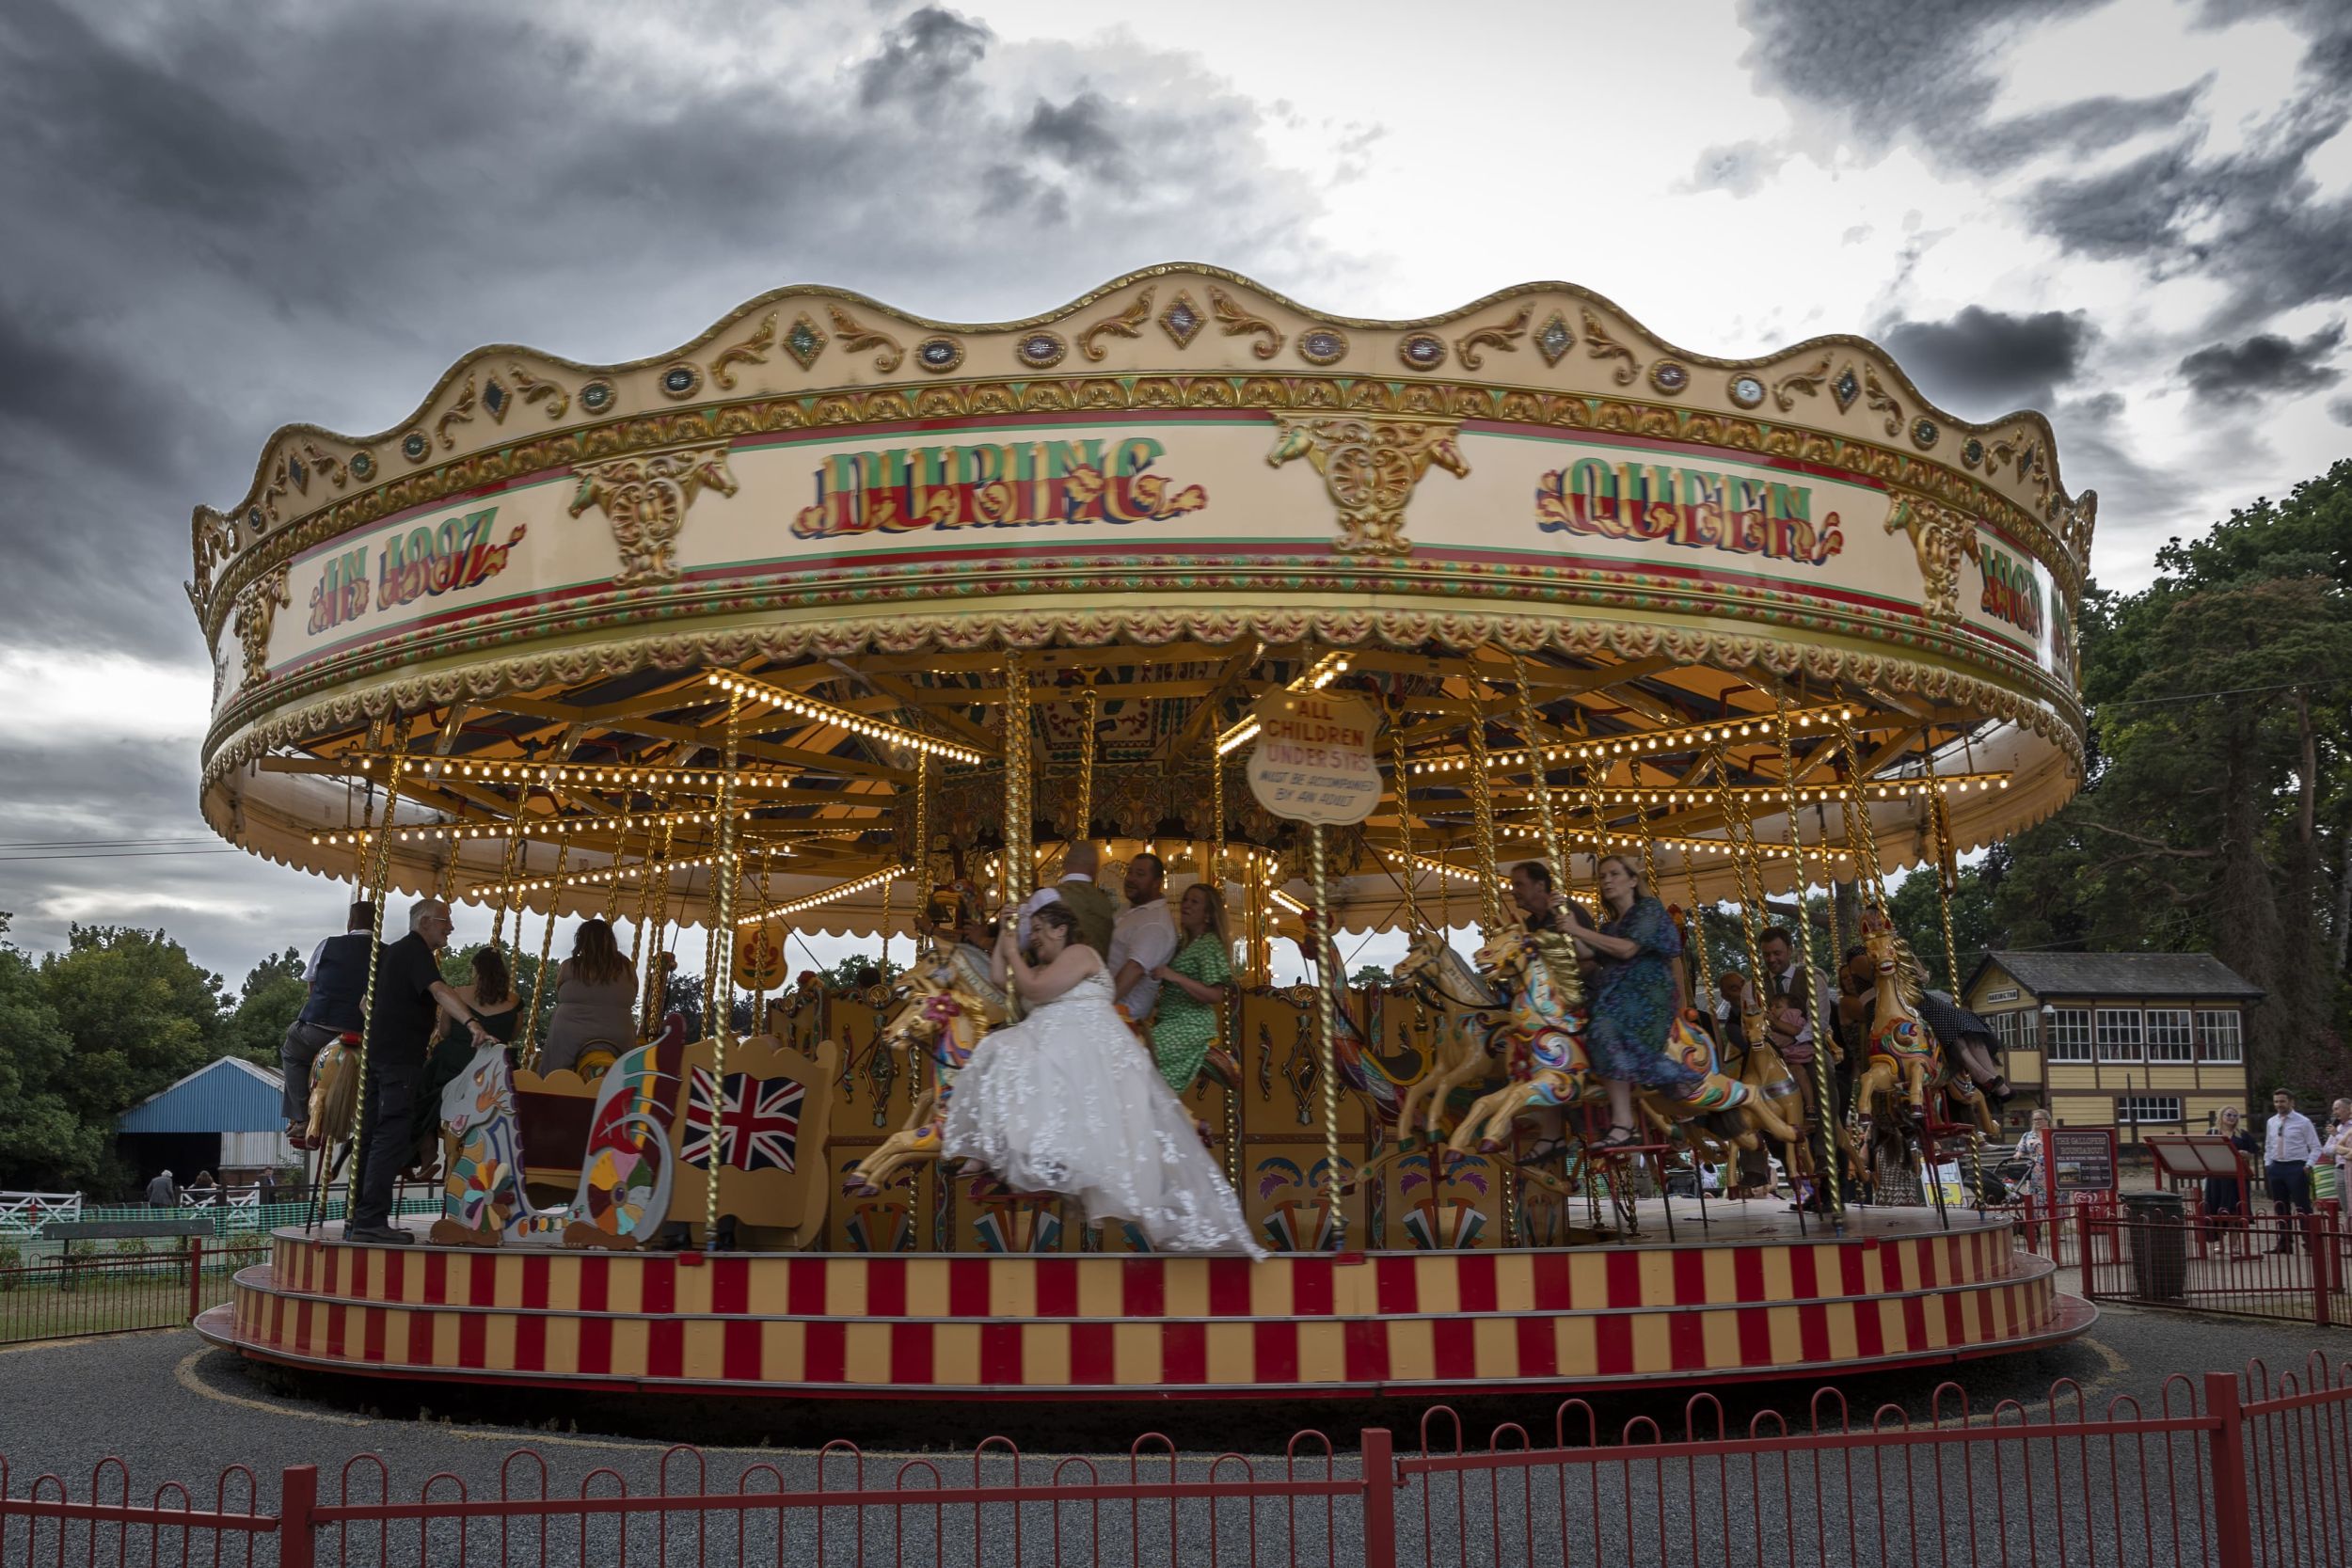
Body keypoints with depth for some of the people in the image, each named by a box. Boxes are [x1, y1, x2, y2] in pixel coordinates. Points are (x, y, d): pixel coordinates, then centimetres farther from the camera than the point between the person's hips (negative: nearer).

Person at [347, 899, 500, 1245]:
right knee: (391, 1138, -12)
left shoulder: (391, 952, 21)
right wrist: (472, 1022, -40)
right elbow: (438, 990, -28)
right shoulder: (416, 951, -9)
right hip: (399, 1058, -10)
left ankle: (357, 1221, 16)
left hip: (376, 1054, 10)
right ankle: (371, 1221, -16)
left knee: (371, 1137, 12)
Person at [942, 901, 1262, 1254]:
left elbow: (1034, 989, -9)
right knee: (1002, 1056, -13)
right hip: (1054, 1046, 9)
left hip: (1086, 1046, -9)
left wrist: (1013, 952, 3)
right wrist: (1003, 936, 24)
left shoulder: (1079, 953, 0)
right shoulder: (1042, 968, 27)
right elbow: (998, 981, 24)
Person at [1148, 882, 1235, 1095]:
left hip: (1191, 1025, -9)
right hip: (1170, 1021, 9)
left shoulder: (1209, 944, -9)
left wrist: (1175, 977, -24)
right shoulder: (1184, 943, 15)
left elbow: (1216, 995, -18)